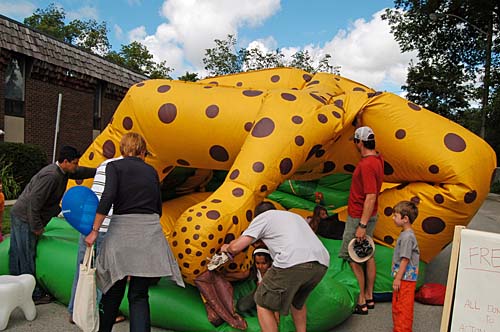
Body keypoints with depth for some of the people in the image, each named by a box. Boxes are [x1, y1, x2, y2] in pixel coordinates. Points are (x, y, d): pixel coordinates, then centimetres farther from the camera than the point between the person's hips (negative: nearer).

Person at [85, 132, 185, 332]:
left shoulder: (114, 166, 3)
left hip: (122, 231, -2)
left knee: (113, 291, 16)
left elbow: (107, 197, -13)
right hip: (150, 232, 2)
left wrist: (94, 231, -9)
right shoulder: (151, 171, 13)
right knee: (139, 294, 6)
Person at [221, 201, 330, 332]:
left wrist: (226, 248, 35)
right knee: (297, 300, 34)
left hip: (292, 263, -7)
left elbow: (236, 247, 12)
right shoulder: (295, 215, 38)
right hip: (321, 264, 7)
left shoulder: (262, 217, 19)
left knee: (263, 304, 15)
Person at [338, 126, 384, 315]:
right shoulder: (377, 159, 7)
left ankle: (361, 302, 8)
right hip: (369, 216, 10)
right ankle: (369, 297, 26)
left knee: (352, 258, -1)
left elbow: (371, 197, -28)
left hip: (359, 218, -10)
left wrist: (362, 225, -28)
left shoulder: (367, 165, -23)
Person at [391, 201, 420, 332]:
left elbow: (405, 259, -22)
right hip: (403, 278, 10)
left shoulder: (407, 236, -20)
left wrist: (398, 278, -18)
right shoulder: (406, 234, 10)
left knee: (403, 308, 0)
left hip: (405, 279, -10)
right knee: (397, 307, 19)